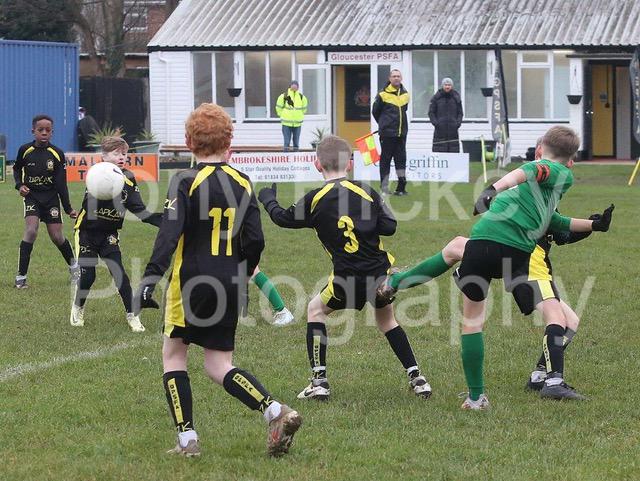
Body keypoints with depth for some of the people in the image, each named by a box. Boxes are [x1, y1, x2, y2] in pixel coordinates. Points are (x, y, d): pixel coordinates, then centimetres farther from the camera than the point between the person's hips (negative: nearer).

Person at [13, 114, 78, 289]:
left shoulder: (57, 154, -8)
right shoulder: (25, 150, -7)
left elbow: (61, 184, -4)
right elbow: (17, 168, 14)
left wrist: (68, 208, -6)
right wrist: (19, 185, -5)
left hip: (51, 197, 1)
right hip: (32, 196, -1)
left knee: (57, 236, 1)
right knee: (31, 230, -20)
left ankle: (73, 265, 31)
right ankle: (21, 276, -15)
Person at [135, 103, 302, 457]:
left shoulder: (186, 182, -9)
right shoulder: (243, 183, 5)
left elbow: (169, 235, -19)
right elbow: (255, 241, 3)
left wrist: (150, 278, -21)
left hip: (191, 282, -5)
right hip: (230, 286, 5)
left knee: (173, 354, 11)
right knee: (218, 364, 12)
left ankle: (187, 439, 5)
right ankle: (275, 412, -9)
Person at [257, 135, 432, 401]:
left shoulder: (315, 199, -1)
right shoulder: (366, 192, 2)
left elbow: (283, 218, 15)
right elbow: (389, 227, 0)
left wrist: (268, 199, 36)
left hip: (349, 279, -3)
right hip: (381, 272, 3)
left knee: (316, 309, 21)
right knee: (386, 319, 27)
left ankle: (319, 381, 12)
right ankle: (416, 378, 18)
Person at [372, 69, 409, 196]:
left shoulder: (405, 94, 10)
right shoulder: (383, 94, -6)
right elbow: (375, 111, 4)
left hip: (401, 133, 5)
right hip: (387, 133, -5)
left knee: (401, 159, 3)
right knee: (385, 159, 0)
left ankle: (401, 187, 6)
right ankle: (384, 188, 5)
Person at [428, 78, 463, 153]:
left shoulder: (456, 98, 10)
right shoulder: (436, 97, 3)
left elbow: (460, 113, 14)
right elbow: (431, 112, 4)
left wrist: (458, 123, -2)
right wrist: (435, 122, -10)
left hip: (453, 129, 2)